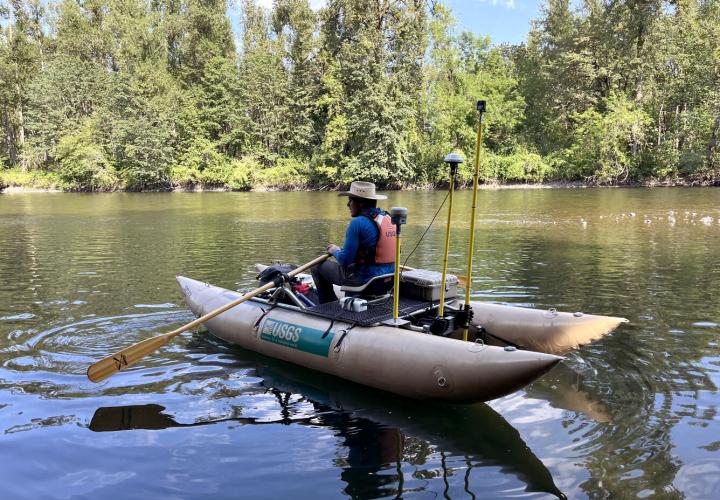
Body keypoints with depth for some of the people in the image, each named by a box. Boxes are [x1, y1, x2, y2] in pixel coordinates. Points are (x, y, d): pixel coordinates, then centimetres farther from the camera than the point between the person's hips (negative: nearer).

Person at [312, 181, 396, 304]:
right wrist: (340, 249, 20)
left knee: (318, 267, 9)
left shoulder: (358, 223, -19)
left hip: (365, 280, -8)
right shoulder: (388, 218, 6)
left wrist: (335, 251, 5)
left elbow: (345, 260, -18)